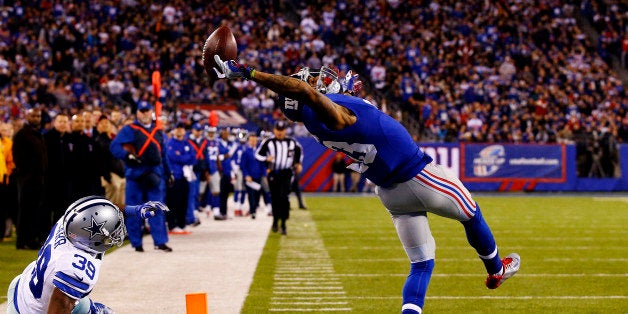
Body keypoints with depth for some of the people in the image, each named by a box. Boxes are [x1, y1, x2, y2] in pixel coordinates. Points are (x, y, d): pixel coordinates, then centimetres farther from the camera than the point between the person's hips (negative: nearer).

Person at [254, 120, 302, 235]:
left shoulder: (292, 142, 6)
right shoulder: (269, 142, 0)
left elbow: (298, 150, 27)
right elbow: (258, 154, 3)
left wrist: (298, 163, 21)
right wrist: (266, 159, -16)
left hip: (286, 173, -1)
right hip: (273, 173, 1)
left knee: (284, 198, -14)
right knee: (275, 198, 6)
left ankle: (283, 224, -11)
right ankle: (275, 220, 27)